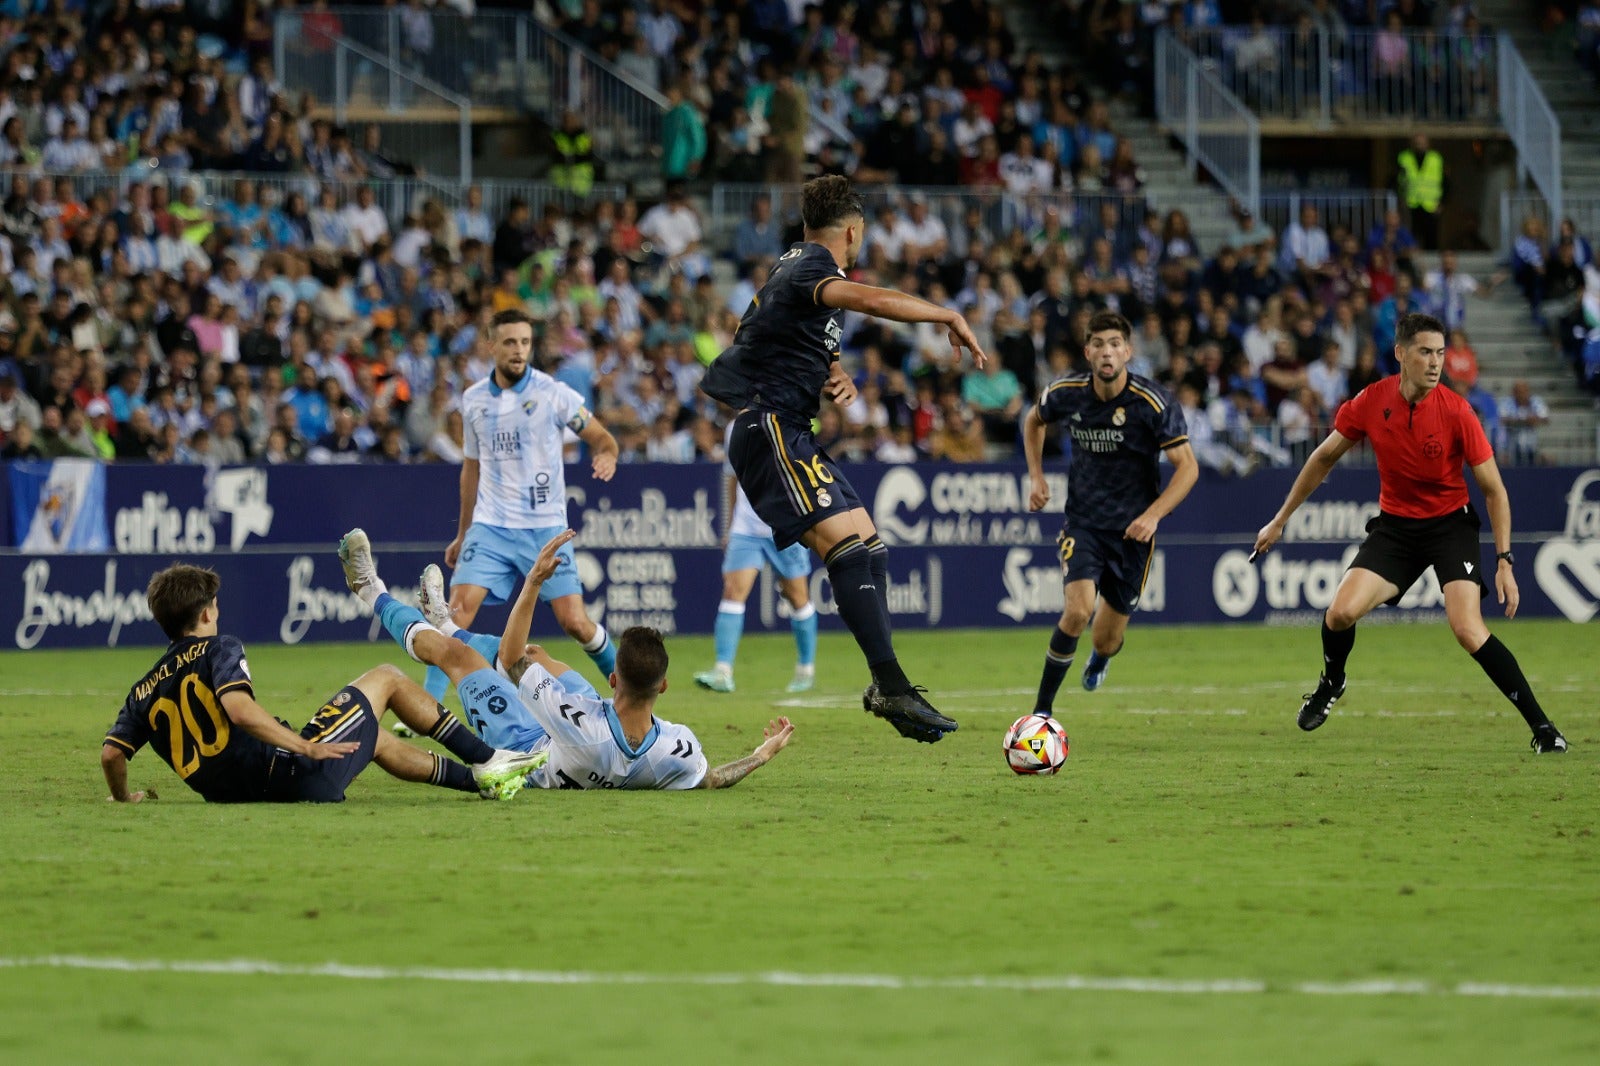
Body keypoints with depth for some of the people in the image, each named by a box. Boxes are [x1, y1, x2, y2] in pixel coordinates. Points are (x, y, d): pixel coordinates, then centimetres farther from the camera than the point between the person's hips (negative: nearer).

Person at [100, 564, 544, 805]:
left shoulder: (144, 690, 9)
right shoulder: (219, 650, -8)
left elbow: (111, 753, -1)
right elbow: (238, 709, -26)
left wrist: (124, 797, 18)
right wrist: (305, 747, -22)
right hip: (294, 777, -7)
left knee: (378, 740, 33)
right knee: (386, 678, 15)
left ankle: (478, 778, 37)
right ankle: (487, 760, 21)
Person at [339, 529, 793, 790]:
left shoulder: (580, 720, -47)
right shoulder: (679, 748, -40)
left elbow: (509, 659, -30)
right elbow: (709, 780, -14)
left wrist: (534, 581, -28)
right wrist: (765, 753, -6)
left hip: (531, 762, -5)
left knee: (455, 653, 6)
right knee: (534, 655, 22)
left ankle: (374, 595, 35)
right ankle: (445, 624, 52)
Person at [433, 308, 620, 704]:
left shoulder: (553, 393, -5)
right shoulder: (473, 400, 6)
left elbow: (601, 438, 1)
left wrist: (606, 456, -24)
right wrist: (462, 534, 22)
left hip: (545, 527, -2)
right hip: (490, 527, 2)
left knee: (575, 622, -6)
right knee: (458, 612, -13)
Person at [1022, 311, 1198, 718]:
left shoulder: (1154, 404, -17)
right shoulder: (1066, 393, -8)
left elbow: (1187, 467, -13)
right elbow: (1034, 420, 16)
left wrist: (1153, 515, -25)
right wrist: (1036, 476, 6)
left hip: (1132, 529, 0)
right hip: (1083, 520, 0)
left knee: (1107, 639, 7)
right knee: (1078, 609, -25)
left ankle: (1100, 657, 49)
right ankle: (1043, 708, -10)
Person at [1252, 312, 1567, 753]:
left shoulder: (1456, 412, -18)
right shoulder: (1371, 402, -10)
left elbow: (1494, 489, -10)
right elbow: (1324, 458, 7)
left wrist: (1504, 561, -18)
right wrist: (1280, 520, 11)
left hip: (1451, 523, -3)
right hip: (1395, 524, 3)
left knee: (1468, 628, -22)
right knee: (1341, 612, -15)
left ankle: (1541, 725, -14)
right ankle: (1332, 683, 20)